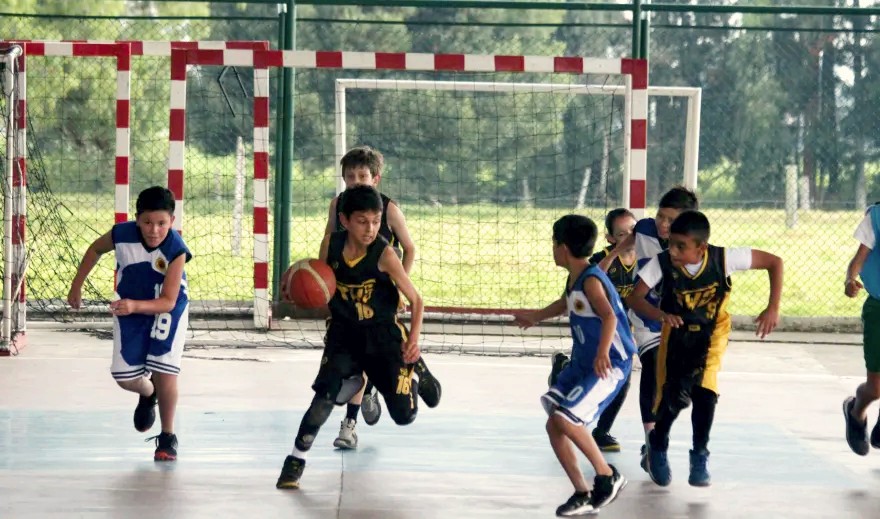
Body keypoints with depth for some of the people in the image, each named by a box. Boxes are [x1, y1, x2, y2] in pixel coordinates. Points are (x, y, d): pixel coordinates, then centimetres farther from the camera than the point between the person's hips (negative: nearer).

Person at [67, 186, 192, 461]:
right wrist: (77, 284, 3)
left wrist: (135, 306, -49)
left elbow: (168, 302, -33)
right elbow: (96, 249, -1)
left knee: (164, 371, -16)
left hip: (166, 308, -3)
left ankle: (168, 437, 6)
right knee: (125, 377, 1)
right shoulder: (122, 234, -26)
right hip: (129, 306, 3)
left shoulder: (176, 250, -33)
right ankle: (148, 395, 40)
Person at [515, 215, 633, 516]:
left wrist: (602, 353, -53)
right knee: (554, 426, 5)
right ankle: (582, 495, 13)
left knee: (565, 419, -22)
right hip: (583, 363, 10)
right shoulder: (574, 279, 8)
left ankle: (608, 476, -3)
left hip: (610, 365, -10)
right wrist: (536, 317, 48)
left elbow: (609, 317, -37)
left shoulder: (591, 280, -20)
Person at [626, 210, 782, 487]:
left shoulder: (723, 259, -26)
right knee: (673, 396, -10)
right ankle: (657, 448, 22)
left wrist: (773, 308, -23)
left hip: (711, 334, 0)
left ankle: (700, 456, 2)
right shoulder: (662, 262, -25)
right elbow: (635, 297, -26)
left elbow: (774, 262, -18)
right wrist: (661, 315, -46)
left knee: (704, 392, -20)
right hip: (676, 334, 0)